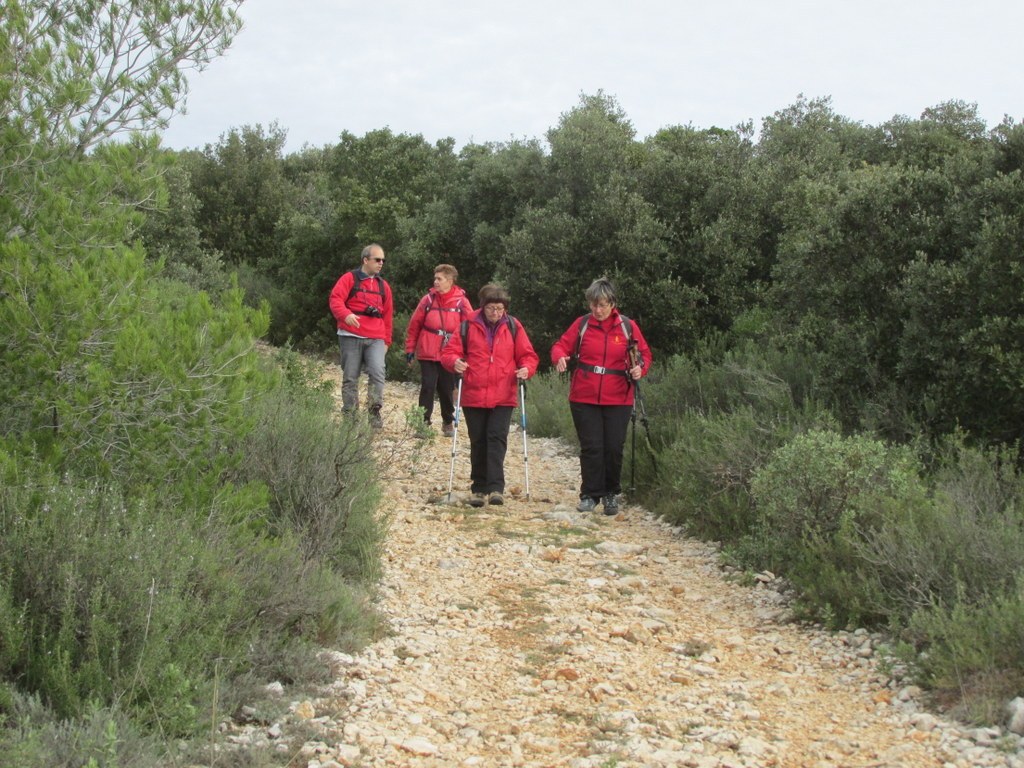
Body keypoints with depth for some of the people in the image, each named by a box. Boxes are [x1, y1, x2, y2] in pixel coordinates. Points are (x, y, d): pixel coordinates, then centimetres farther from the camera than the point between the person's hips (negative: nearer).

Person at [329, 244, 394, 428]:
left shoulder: (383, 285, 17)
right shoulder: (349, 279, 3)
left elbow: (388, 314, 19)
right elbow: (336, 300, -10)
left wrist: (386, 340, 16)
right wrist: (346, 315, -30)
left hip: (376, 339, 3)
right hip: (351, 336, -3)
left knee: (377, 371, -16)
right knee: (350, 377, 2)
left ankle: (375, 411, -8)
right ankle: (349, 415, 9)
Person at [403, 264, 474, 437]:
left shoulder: (462, 302, -3)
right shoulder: (428, 300, -1)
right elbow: (414, 325, 4)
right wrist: (410, 348, 5)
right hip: (428, 354, 0)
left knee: (447, 389, 10)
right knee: (427, 387, -4)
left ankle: (448, 422, 26)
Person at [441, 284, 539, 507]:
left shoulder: (513, 327, 5)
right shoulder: (468, 327, 3)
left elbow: (528, 355, 8)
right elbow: (449, 352, 5)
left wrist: (527, 368, -12)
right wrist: (455, 362, -17)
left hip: (503, 398, -1)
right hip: (473, 396, 1)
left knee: (497, 439, -11)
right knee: (478, 443, 8)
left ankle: (496, 488, -13)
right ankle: (479, 489, 17)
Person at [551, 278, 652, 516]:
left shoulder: (628, 327, 3)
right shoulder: (582, 324, 3)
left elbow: (644, 353, 10)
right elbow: (562, 345, 6)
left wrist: (640, 368, -12)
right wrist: (560, 357, -17)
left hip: (618, 400, 0)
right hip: (584, 398, 0)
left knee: (614, 448, 3)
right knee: (591, 447, 0)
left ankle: (611, 494, 20)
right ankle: (590, 495, 10)